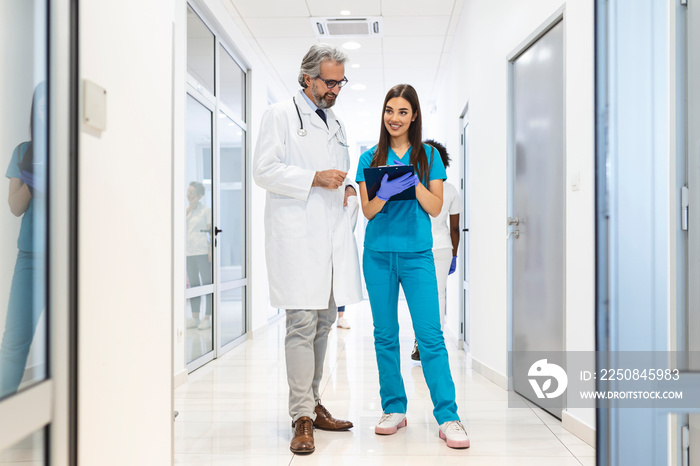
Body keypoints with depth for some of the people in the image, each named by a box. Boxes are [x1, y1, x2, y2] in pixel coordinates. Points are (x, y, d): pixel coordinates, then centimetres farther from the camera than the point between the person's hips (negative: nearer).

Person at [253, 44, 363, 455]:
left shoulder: (337, 124, 24)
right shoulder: (280, 115, 3)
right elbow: (264, 170, -6)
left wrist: (347, 187, 10)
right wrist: (315, 178, -14)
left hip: (333, 234, 7)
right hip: (297, 234, -7)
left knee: (324, 321, 10)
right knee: (303, 324, -9)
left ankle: (313, 403, 21)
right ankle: (303, 416, -2)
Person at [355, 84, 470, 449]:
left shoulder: (428, 155, 6)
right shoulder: (370, 158, 9)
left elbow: (435, 207, 2)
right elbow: (368, 211, 3)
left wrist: (414, 183, -14)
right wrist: (386, 191, -17)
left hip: (417, 254, -2)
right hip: (378, 254, 2)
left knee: (430, 335, -8)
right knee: (385, 335, 8)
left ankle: (448, 418, -4)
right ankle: (394, 409, 19)